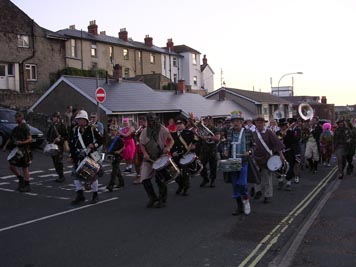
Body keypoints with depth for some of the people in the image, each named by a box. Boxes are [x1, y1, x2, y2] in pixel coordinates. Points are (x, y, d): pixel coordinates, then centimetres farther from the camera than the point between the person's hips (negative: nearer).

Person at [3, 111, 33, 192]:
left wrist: (21, 142, -30)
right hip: (17, 150, 7)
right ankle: (21, 179, 23)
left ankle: (27, 186, 7)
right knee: (11, 165, 4)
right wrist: (5, 145, 11)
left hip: (25, 151, -7)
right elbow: (10, 138, 20)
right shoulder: (16, 128, 12)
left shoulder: (25, 127, -11)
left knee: (25, 168, -1)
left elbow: (30, 139, -17)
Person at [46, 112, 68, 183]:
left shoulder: (62, 126, -5)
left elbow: (66, 136, -7)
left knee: (59, 161, -9)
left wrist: (60, 139, -20)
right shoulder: (52, 126, 15)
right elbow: (48, 135, 25)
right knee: (54, 161, 8)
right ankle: (60, 176, 17)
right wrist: (49, 140, 8)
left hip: (59, 146, -7)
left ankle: (61, 176, -2)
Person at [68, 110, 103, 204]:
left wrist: (94, 145, -20)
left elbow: (100, 140, -2)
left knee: (93, 175, 4)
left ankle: (95, 195, 19)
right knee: (75, 174, 0)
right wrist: (70, 156, 8)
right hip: (78, 156, 4)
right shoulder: (74, 130, 6)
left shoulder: (92, 129, -7)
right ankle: (80, 195, 12)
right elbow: (71, 144, 12)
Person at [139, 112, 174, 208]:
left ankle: (162, 200, 17)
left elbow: (171, 140, 3)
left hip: (161, 158, -3)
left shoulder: (163, 129, -3)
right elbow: (142, 144, 7)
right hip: (148, 158, 3)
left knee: (160, 180, 1)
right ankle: (152, 197, 17)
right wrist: (145, 153, -11)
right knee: (145, 179, -3)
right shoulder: (145, 131, 7)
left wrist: (168, 147, -18)